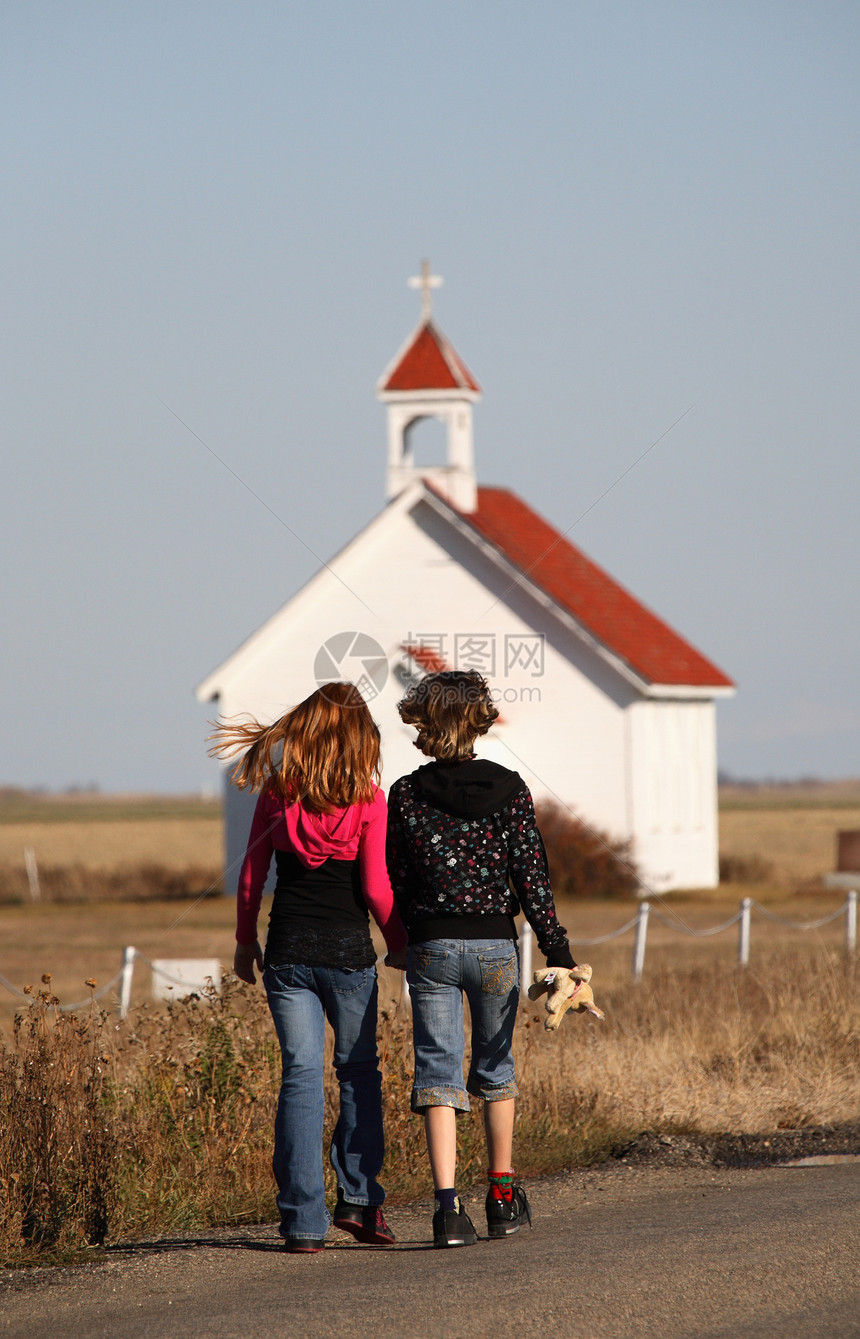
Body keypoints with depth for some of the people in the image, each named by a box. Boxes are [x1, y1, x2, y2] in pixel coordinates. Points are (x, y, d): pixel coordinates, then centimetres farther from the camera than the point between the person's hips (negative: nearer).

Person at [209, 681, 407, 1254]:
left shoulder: (278, 791, 1)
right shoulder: (367, 798, -6)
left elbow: (253, 872, 4)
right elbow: (376, 887, -7)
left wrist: (245, 940, 16)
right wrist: (402, 943, 8)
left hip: (288, 949, 2)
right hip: (348, 949, -2)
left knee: (301, 1075, 3)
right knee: (359, 1070, 15)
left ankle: (304, 1221, -1)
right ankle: (358, 1197, 10)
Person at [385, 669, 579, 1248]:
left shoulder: (406, 794, -3)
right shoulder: (510, 789, -4)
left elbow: (396, 883, 2)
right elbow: (531, 875, -6)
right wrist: (559, 952, -3)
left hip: (431, 946, -1)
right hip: (495, 943, 1)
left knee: (438, 1071, 0)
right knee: (495, 1067, 19)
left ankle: (448, 1202, -14)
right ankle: (503, 1193, 27)